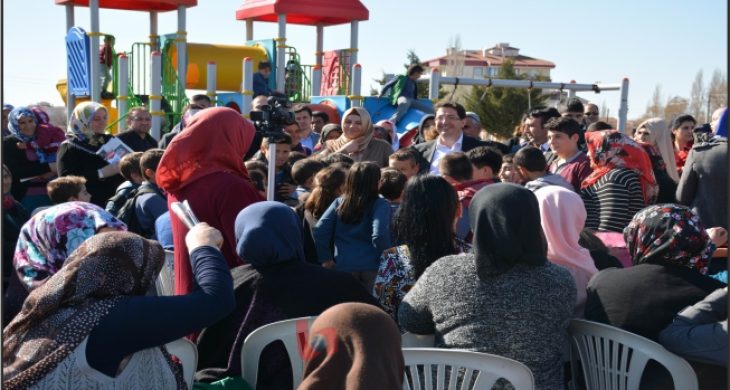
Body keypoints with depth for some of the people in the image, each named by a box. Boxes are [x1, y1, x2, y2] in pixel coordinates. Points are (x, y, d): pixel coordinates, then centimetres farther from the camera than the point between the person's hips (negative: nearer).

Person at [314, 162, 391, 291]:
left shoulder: (339, 202, 5)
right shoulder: (380, 204, -6)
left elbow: (320, 230, -3)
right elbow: (380, 235, -20)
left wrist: (326, 258, 5)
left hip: (343, 265, 3)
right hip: (371, 266, -3)